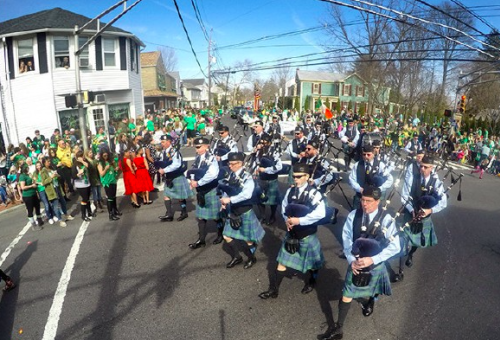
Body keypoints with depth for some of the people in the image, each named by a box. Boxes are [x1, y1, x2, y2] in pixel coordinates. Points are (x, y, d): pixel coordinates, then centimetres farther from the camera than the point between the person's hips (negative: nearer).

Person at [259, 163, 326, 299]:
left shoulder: (313, 193, -20)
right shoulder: (290, 191, -4)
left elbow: (321, 213, -32)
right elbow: (284, 207, 10)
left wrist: (300, 220, -31)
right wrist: (287, 219, -10)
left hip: (307, 235, -4)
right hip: (291, 233, 4)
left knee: (312, 263, 19)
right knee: (282, 261, 11)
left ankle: (311, 282, 49)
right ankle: (273, 290, 23)